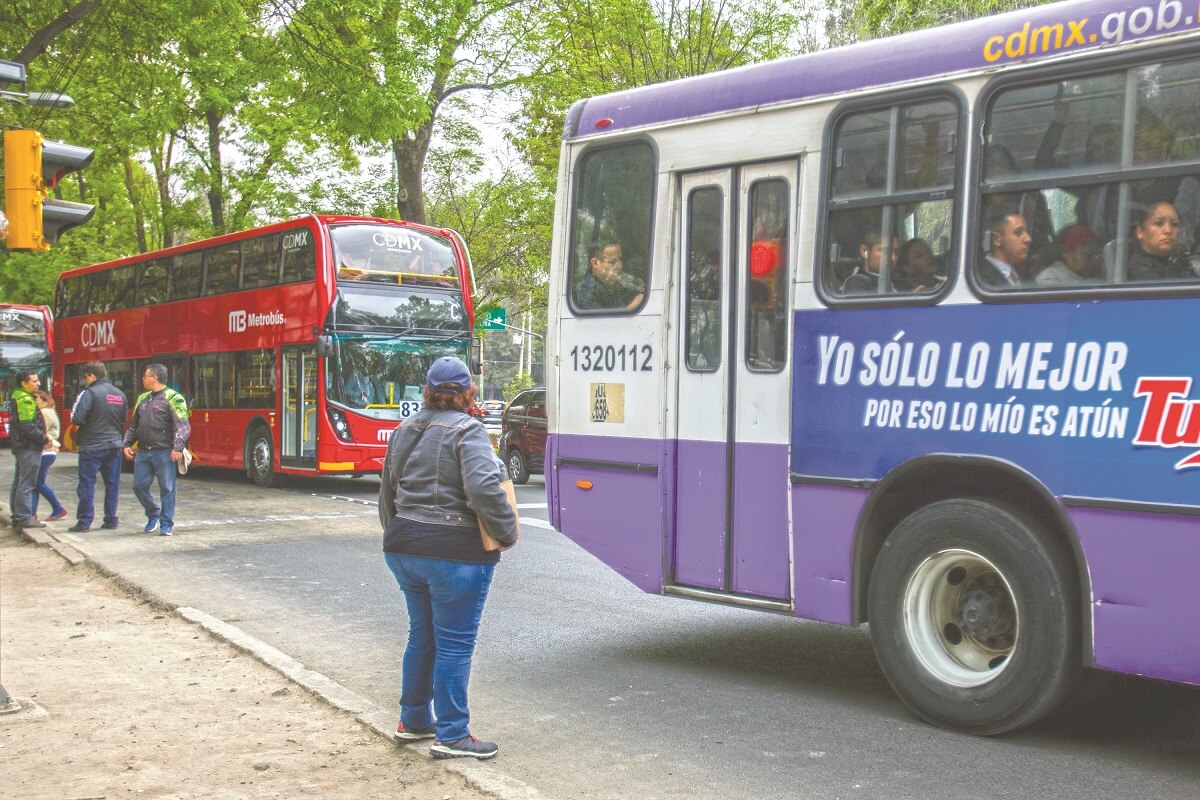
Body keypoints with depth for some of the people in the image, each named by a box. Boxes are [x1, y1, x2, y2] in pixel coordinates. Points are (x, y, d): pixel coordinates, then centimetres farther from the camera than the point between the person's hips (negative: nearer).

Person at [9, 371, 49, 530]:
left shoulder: (19, 397, 15)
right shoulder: (26, 400, -17)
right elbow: (28, 427, -23)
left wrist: (43, 437, 15)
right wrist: (44, 439, -13)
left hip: (21, 446, 11)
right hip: (29, 447, -11)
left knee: (19, 482, 14)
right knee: (27, 483, -9)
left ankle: (17, 516, 21)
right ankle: (24, 518, -8)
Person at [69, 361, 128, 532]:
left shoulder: (90, 393, -12)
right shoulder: (120, 394, 8)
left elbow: (77, 418, -16)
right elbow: (124, 421, 15)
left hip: (92, 446, -6)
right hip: (114, 444, 6)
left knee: (87, 483, 1)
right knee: (112, 483, 10)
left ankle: (84, 522, 2)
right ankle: (111, 520, 14)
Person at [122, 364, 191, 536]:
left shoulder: (172, 398, -5)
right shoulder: (142, 398, 18)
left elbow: (183, 425, -13)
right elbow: (133, 425, 26)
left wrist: (178, 447, -23)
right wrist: (128, 444, 15)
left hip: (163, 452, -7)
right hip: (143, 452, 7)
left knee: (167, 488, -2)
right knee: (139, 486, 7)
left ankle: (166, 524, 7)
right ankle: (153, 514, 29)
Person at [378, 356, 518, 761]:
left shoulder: (404, 430, 12)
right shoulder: (467, 430, -12)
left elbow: (387, 491, 20)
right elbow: (483, 489, -24)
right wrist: (508, 533, -12)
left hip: (403, 548, 7)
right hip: (454, 554, -7)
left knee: (421, 636, 20)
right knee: (454, 643, 1)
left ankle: (412, 720, 30)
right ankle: (451, 735, 7)